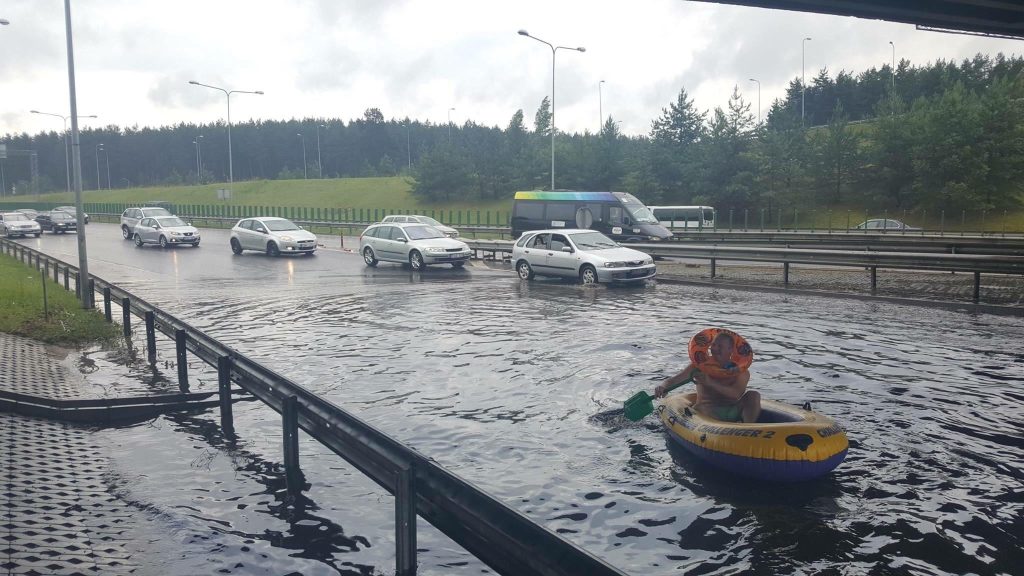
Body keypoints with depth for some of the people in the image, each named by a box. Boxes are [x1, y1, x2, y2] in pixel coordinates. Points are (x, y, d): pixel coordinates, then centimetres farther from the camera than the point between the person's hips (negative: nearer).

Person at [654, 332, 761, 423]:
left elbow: (736, 394, -17)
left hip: (734, 412, 1)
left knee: (753, 395, -20)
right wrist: (663, 386, -28)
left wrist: (710, 383, -29)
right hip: (708, 410, -1)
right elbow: (674, 379, -3)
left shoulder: (741, 371, 4)